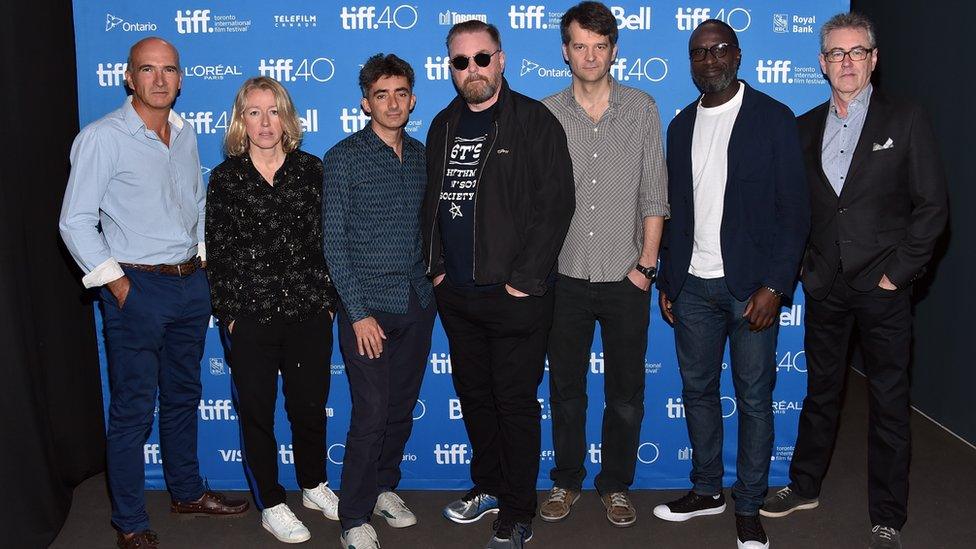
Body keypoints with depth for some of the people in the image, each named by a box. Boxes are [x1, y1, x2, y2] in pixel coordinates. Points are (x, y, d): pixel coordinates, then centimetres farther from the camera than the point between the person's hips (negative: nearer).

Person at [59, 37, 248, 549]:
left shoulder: (185, 134, 9)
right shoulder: (102, 137, -10)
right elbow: (75, 223, -11)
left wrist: (202, 260, 10)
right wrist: (118, 286, -13)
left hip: (190, 284, 6)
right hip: (137, 288, -6)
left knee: (183, 396, 19)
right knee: (133, 410, 2)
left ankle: (187, 491, 35)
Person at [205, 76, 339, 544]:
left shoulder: (311, 170, 2)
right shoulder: (225, 177, 0)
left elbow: (328, 238, 4)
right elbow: (218, 251, 0)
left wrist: (329, 300, 0)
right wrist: (228, 315, -3)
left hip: (309, 313, 1)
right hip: (251, 317, -1)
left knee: (310, 405, 13)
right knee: (256, 411, 9)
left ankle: (314, 486, 35)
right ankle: (271, 505, 25)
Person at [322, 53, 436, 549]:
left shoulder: (421, 156, 9)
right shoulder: (344, 158, -6)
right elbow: (334, 242, -9)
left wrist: (432, 275, 7)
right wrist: (358, 312, -13)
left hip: (417, 304, 5)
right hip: (368, 307, -5)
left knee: (402, 410, 13)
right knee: (371, 415, -4)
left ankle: (384, 487, 34)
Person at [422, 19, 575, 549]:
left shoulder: (535, 121, -7)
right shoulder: (443, 125, 12)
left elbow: (556, 203, -12)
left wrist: (523, 280, -15)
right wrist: (437, 265, 8)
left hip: (515, 295, -6)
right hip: (456, 295, 6)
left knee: (515, 402, 2)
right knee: (473, 394, 17)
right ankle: (488, 486, 36)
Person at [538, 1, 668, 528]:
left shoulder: (641, 109, 1)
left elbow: (654, 195, 1)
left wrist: (646, 263, -5)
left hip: (625, 278, 0)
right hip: (565, 277, 0)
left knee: (625, 392, 10)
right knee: (565, 388, 12)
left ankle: (616, 484, 28)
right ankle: (566, 480, 30)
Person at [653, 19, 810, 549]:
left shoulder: (774, 118, -4)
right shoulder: (681, 125, 10)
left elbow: (794, 209, -7)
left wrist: (774, 286, -14)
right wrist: (667, 281, 10)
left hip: (752, 287, -4)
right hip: (693, 286, 5)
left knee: (754, 398, 4)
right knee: (698, 390, 12)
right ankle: (706, 490, 29)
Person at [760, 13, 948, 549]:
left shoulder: (906, 121, -4)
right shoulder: (805, 127, 7)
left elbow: (932, 206, -6)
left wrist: (897, 274, -10)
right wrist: (800, 264, 3)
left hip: (883, 285, -3)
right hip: (825, 284, 3)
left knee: (889, 402, 5)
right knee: (821, 389, 16)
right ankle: (804, 486, 32)